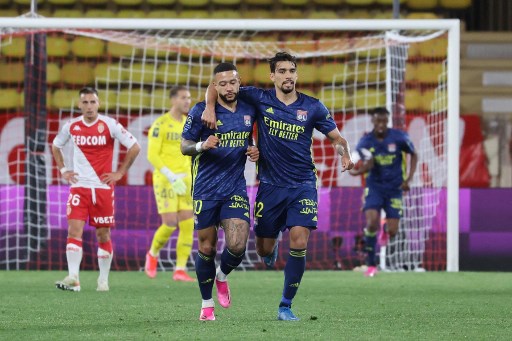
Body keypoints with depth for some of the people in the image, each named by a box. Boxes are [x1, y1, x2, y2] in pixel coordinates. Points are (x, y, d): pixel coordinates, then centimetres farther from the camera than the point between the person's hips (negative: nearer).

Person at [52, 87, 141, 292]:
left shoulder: (110, 125, -6)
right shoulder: (71, 126, 3)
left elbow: (134, 147, -2)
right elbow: (55, 146, 22)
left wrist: (120, 172, -3)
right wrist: (63, 170, 10)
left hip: (103, 187, -2)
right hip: (79, 186, 2)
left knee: (103, 234, 5)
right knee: (74, 229, -13)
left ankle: (103, 280, 16)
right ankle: (73, 278, -19)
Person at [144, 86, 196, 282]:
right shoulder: (160, 124, -8)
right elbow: (152, 155, -13)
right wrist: (172, 177, -21)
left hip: (184, 182, 6)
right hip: (164, 180, -6)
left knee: (187, 225, -5)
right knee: (170, 224, -12)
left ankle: (180, 270, -1)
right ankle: (153, 254, 17)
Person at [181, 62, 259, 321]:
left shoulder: (249, 110, 5)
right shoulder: (201, 111, -7)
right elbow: (184, 146, -2)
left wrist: (253, 151, 0)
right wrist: (202, 145, -23)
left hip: (236, 189, 2)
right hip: (206, 190, -2)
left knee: (237, 246, -14)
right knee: (206, 248, 4)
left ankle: (222, 276, 21)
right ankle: (207, 304, 22)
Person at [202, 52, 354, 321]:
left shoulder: (312, 107, 1)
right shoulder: (260, 99, 0)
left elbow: (336, 137, 6)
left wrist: (344, 154, -15)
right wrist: (210, 107, -14)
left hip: (302, 185, -1)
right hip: (270, 185, 1)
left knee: (299, 242, -17)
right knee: (264, 250, 6)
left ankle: (285, 306, -3)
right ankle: (273, 246, 47)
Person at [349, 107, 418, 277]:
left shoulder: (399, 137, -10)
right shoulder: (365, 142, -11)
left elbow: (413, 155, 5)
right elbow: (368, 165, -27)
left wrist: (409, 179, -5)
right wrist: (359, 170, -50)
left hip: (394, 189, 1)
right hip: (374, 188, -1)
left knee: (392, 232, -2)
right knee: (371, 223, -22)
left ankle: (386, 229, 40)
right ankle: (371, 265, -8)